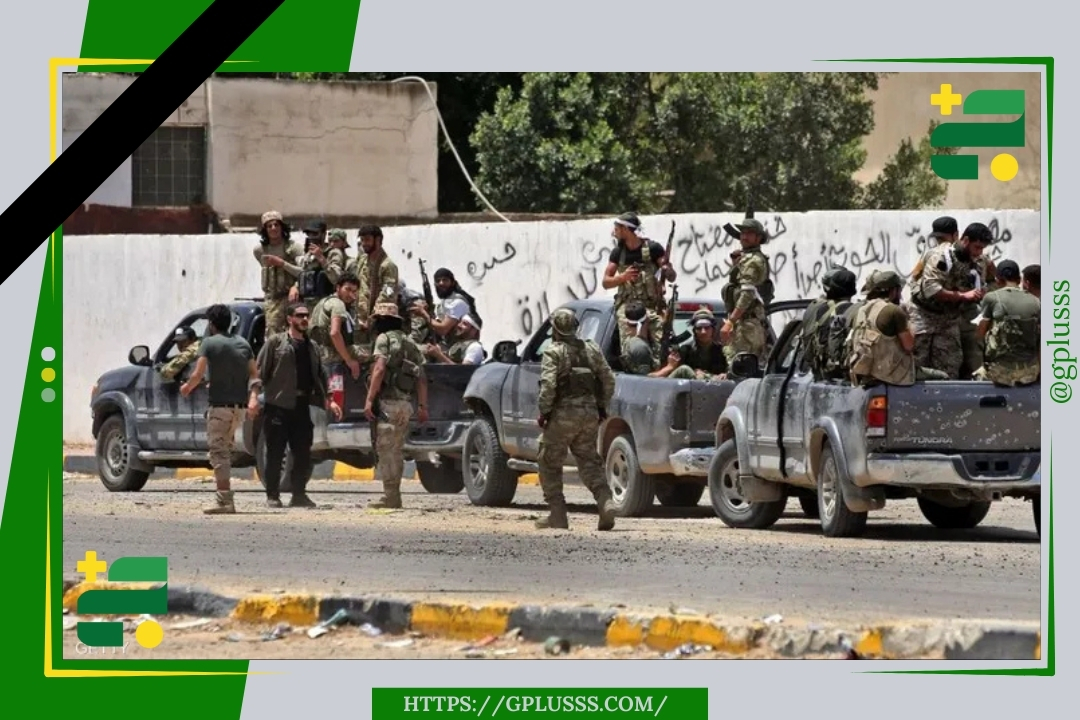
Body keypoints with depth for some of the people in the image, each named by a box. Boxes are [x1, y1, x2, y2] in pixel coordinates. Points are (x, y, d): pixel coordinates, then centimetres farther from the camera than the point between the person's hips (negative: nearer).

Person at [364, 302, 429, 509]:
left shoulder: (385, 339, -4)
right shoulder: (410, 343, 20)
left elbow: (380, 369, -17)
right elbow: (421, 377, 15)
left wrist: (369, 399, -20)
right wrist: (422, 406, 14)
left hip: (389, 401, -8)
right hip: (406, 403, 8)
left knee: (385, 449, -7)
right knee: (395, 451, 14)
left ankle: (390, 496, -11)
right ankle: (393, 495, 15)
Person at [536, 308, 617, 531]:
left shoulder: (553, 352, -9)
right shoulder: (591, 349, 9)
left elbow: (548, 385, -20)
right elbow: (609, 380, 10)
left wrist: (544, 412, -10)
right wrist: (601, 407, 18)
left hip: (563, 413, -5)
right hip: (589, 413, 5)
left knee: (550, 464, 8)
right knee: (588, 462, 13)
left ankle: (557, 515, 6)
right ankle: (605, 502, -9)